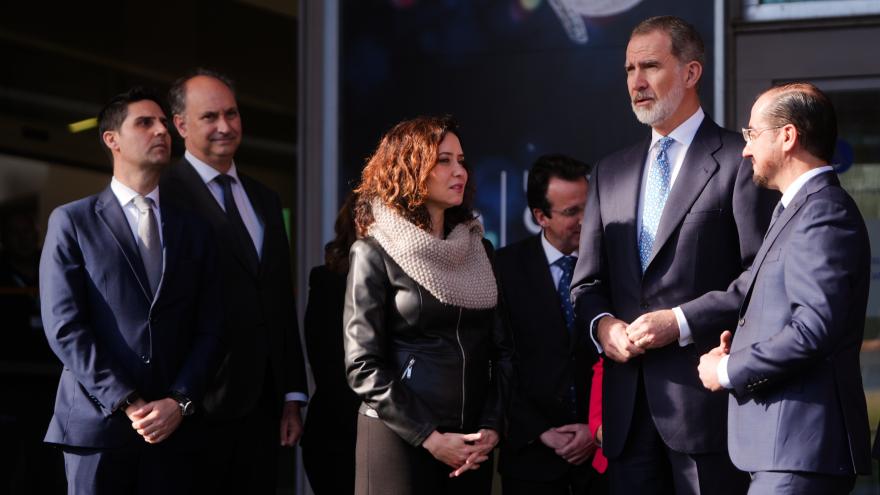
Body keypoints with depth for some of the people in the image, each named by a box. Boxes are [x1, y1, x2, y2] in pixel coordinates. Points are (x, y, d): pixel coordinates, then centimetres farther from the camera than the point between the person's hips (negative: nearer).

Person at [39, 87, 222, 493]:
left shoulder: (194, 230, 13)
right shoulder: (72, 222, 3)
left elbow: (208, 331, 8)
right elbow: (64, 327, -6)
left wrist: (179, 402, -7)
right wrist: (128, 404, -12)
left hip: (173, 428, 3)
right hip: (98, 424, -2)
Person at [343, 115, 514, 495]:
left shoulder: (478, 250, 10)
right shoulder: (374, 253, -5)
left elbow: (502, 348, 9)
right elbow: (364, 365, -10)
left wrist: (492, 427, -5)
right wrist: (429, 437, -14)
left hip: (472, 446, 5)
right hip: (400, 438, -5)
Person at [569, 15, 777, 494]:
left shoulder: (739, 161, -2)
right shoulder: (609, 172, 18)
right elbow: (588, 280, 18)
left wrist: (681, 322, -15)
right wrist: (602, 323, -3)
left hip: (705, 395, -5)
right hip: (627, 400, 6)